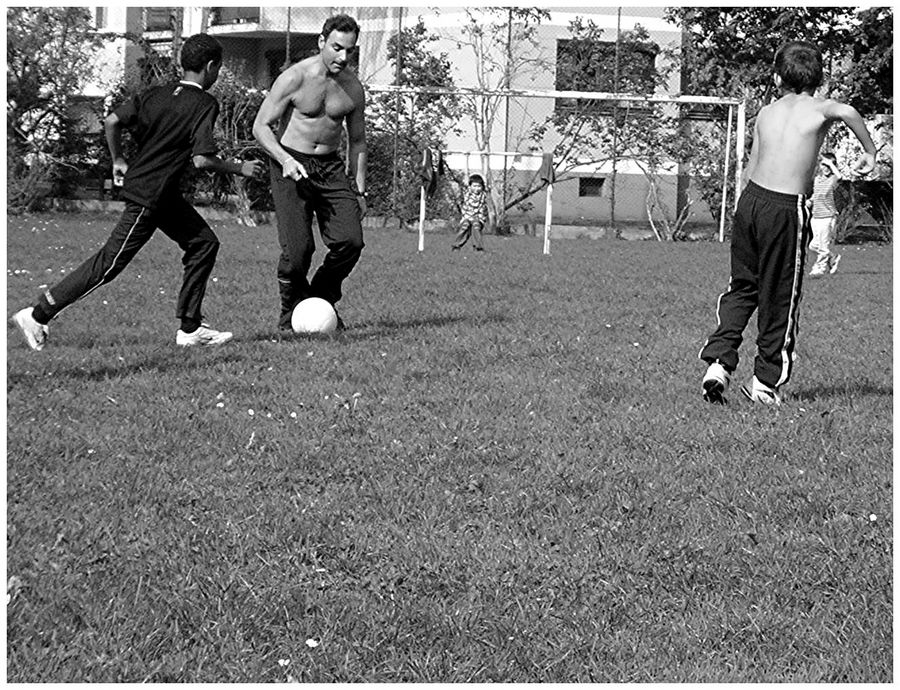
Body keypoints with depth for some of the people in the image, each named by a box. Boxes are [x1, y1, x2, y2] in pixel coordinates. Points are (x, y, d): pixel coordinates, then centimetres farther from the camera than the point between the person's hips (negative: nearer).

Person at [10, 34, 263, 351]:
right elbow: (202, 159, -21)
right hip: (149, 197, -9)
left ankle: (190, 329, 15)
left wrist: (118, 161, 12)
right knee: (110, 263, -4)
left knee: (205, 243, 13)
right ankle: (37, 316, 1)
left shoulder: (156, 93, 6)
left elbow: (112, 121, -1)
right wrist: (239, 168, -7)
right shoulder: (206, 104, -14)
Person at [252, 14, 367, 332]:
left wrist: (359, 190, 12)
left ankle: (322, 301, 14)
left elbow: (357, 141, 16)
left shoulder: (353, 88, 4)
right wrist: (285, 159, -24)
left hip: (330, 166, 4)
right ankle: (291, 312, 9)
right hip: (290, 165, -4)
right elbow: (261, 126, -8)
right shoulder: (294, 78, -10)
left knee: (350, 241, -11)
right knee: (298, 248, -15)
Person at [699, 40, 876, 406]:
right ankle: (766, 381, 13)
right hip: (786, 209, -4)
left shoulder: (766, 113, 15)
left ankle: (718, 360, 4)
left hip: (750, 198, 4)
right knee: (779, 297, 7)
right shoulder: (820, 108, 3)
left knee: (742, 286, 18)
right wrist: (870, 151, -12)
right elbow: (848, 112, -20)